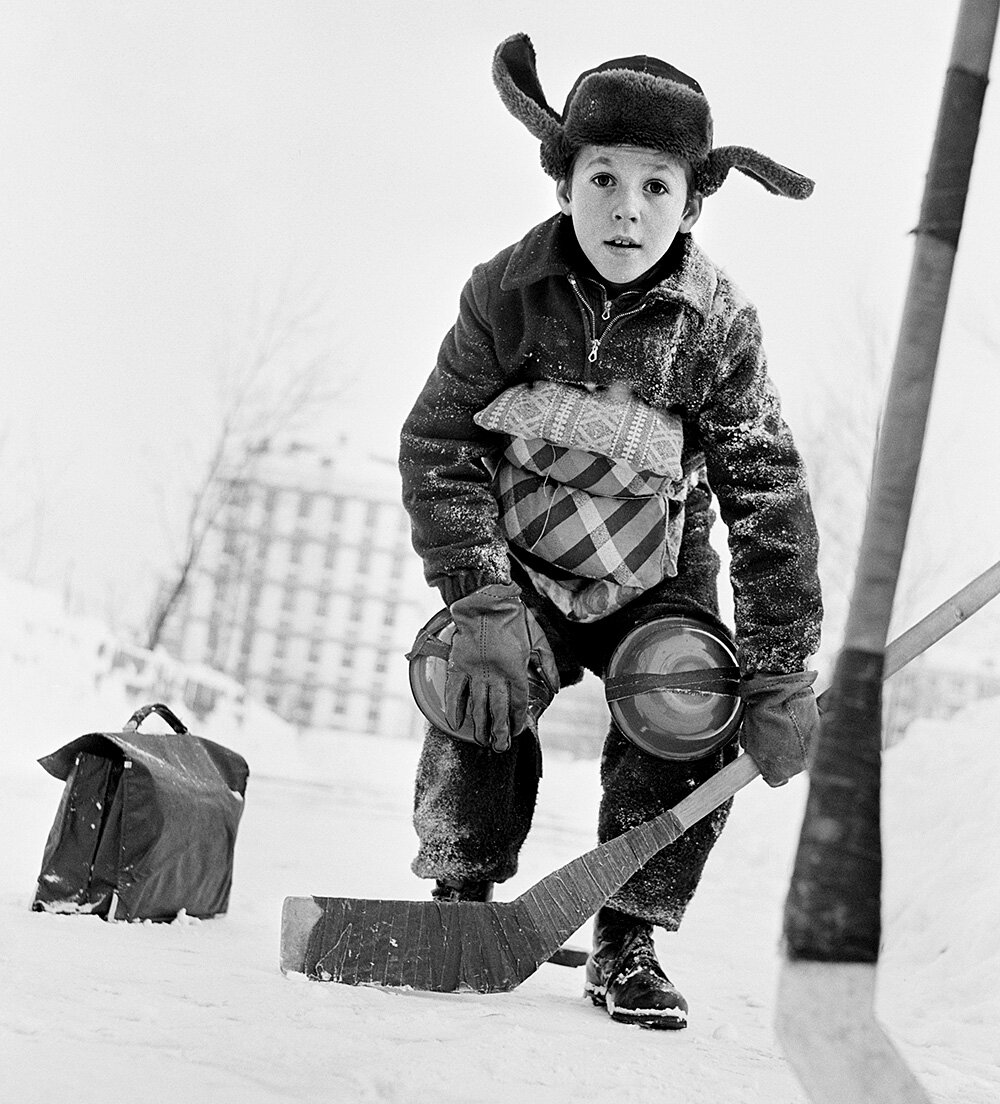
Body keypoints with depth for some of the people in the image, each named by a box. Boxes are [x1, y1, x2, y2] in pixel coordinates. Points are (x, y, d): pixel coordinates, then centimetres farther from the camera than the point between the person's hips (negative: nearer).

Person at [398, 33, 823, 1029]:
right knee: (478, 697, -25)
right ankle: (462, 898, 0)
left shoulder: (717, 323, -17)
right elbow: (437, 445, -14)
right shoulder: (509, 292, -17)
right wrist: (482, 606, -26)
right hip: (522, 565, 0)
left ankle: (628, 944, -5)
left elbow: (769, 498, -16)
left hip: (656, 579, 0)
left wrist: (780, 676, -20)